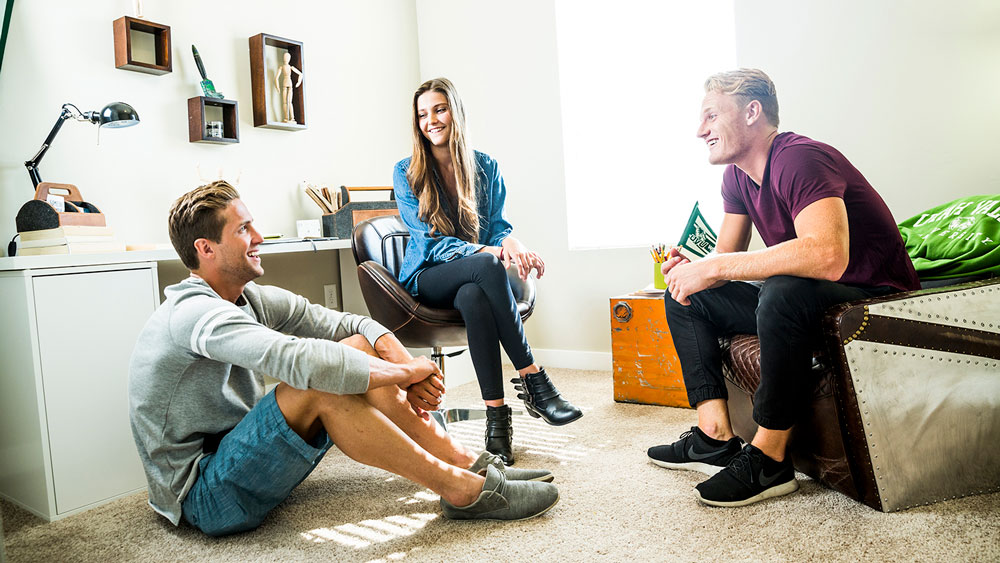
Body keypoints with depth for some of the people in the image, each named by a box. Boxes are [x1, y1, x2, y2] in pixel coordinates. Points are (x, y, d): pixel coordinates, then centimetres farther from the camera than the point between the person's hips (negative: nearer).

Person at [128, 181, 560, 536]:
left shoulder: (250, 299, 4)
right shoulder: (197, 314, -24)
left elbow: (354, 325, 1)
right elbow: (302, 360, -39)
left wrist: (405, 363, -18)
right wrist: (402, 374, -26)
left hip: (237, 455, 8)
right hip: (204, 498, -8)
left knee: (356, 349, -6)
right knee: (320, 384, -32)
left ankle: (468, 463, -6)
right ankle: (463, 492, -23)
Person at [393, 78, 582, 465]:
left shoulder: (485, 167, 7)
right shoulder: (406, 173, -1)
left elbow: (497, 225, 4)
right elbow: (430, 241, -10)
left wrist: (510, 242, -24)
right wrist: (487, 252, -27)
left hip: (472, 280, 2)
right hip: (428, 279, -2)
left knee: (474, 298, -38)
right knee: (487, 267, -36)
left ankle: (496, 414, -37)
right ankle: (532, 382, -34)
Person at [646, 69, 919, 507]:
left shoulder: (801, 160, -23)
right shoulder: (737, 176, 5)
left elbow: (828, 256, -40)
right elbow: (726, 257, 9)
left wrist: (714, 268, -34)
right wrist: (690, 270, -16)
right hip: (801, 302, 9)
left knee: (784, 292, -39)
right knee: (686, 299, 4)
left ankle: (768, 459, -23)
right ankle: (716, 438, -2)